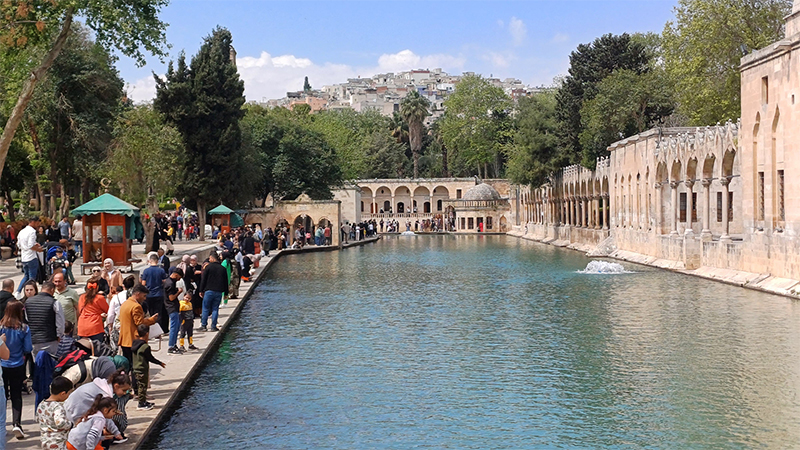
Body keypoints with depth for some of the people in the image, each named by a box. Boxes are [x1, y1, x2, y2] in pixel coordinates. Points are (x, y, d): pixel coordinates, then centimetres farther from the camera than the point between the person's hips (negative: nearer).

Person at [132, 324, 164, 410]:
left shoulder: (135, 344, 6)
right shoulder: (145, 347, -21)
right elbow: (150, 358, -13)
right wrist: (160, 363, 0)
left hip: (136, 369, 9)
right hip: (142, 370, -9)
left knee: (142, 386, 18)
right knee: (143, 386, -1)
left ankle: (143, 402, 27)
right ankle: (141, 404, 4)